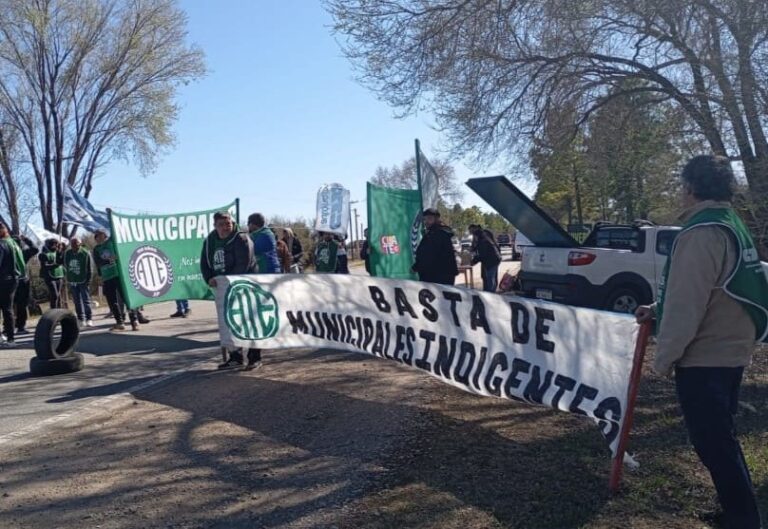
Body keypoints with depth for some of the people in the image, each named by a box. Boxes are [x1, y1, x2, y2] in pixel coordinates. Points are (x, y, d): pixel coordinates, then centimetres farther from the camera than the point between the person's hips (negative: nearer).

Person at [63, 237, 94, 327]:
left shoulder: (85, 254, -8)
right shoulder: (67, 253, 2)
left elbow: (89, 269, -6)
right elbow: (65, 267, 12)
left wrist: (88, 281, -9)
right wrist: (67, 279, 8)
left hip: (83, 281, -4)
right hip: (72, 282, 4)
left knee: (86, 301, -4)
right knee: (77, 302, 9)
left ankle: (89, 319, 1)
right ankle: (81, 319, 15)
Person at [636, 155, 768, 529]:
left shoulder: (701, 233, -20)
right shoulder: (732, 228, 12)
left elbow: (687, 305, -22)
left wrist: (665, 357, -14)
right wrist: (657, 310, 20)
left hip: (703, 358, -10)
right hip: (729, 351, 10)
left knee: (712, 443, 0)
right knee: (721, 439, 21)